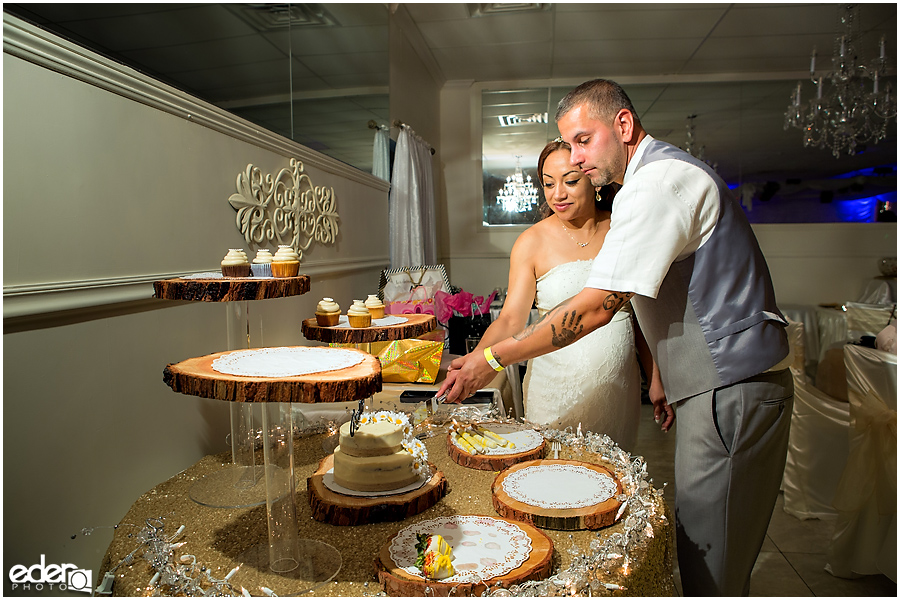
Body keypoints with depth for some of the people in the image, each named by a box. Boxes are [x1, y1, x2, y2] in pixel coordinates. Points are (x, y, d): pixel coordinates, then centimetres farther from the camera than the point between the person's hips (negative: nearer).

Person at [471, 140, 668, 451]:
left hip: (619, 387, 3)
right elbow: (511, 319, -13)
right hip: (557, 388, -2)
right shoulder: (533, 241, -7)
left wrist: (656, 379, 9)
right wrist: (473, 361, -30)